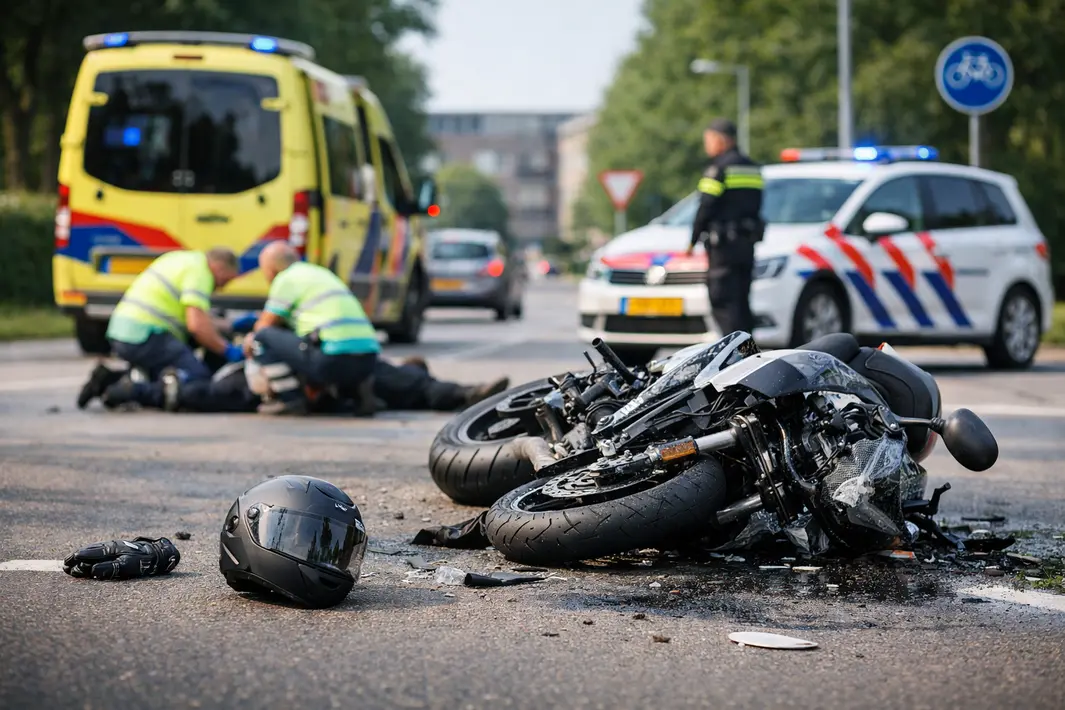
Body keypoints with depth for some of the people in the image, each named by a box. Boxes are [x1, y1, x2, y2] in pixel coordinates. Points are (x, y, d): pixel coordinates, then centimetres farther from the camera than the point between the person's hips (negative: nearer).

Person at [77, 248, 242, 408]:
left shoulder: (180, 259, 20)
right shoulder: (199, 272, -8)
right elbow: (196, 325, -19)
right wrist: (228, 351, -10)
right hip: (145, 336, -10)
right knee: (199, 378, -12)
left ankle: (112, 378, 3)